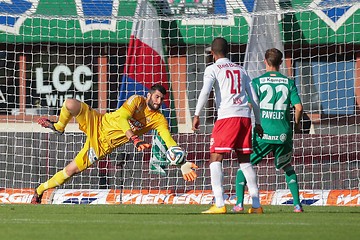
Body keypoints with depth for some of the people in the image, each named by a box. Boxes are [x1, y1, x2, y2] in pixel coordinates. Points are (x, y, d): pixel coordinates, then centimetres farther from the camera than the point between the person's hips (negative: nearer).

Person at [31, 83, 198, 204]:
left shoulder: (159, 120, -7)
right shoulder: (137, 101, -14)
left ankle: (40, 190, 16)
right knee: (71, 104, -26)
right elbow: (122, 118, -29)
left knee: (70, 171, -7)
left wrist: (183, 164, -32)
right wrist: (134, 139, -45)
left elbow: (169, 141, -17)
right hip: (97, 123, -1)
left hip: (102, 145, 1)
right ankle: (59, 127, 9)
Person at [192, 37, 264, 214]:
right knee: (244, 160, 13)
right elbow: (254, 98, 20)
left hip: (226, 116, -5)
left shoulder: (212, 69, 6)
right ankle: (256, 205, 11)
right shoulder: (240, 70, 22)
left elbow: (205, 92, -11)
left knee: (215, 159, -3)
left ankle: (219, 204, -16)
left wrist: (196, 115, -12)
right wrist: (257, 123, 26)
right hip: (245, 116, 5)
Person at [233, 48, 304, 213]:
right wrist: (296, 124, 18)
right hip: (283, 134, 2)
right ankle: (297, 204, 12)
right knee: (287, 168, 22)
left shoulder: (257, 82, -1)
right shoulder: (289, 83, 4)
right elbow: (298, 107, -1)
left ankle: (239, 204, 0)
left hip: (262, 134, -2)